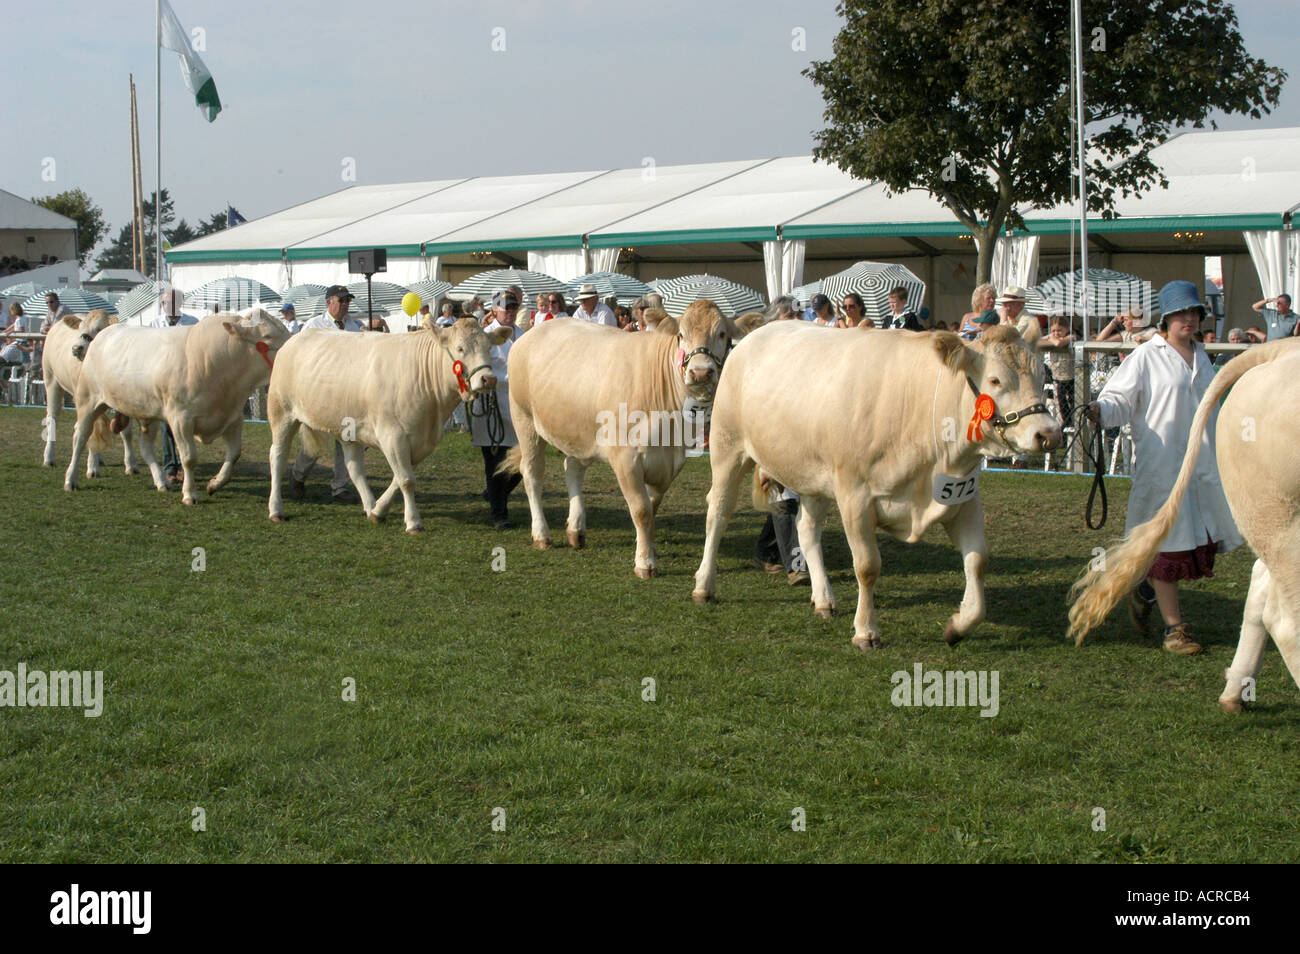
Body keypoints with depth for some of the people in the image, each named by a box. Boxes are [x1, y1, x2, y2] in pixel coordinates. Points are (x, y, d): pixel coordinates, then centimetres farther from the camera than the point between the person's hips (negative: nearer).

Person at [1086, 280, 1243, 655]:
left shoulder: (1200, 357, 15)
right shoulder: (1146, 357, -6)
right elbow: (1120, 399, -10)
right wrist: (1099, 410, -31)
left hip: (1202, 465, 7)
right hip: (1161, 465, -7)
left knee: (1203, 538, 7)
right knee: (1167, 543, -2)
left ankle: (1146, 590, 31)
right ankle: (1174, 628, 6)